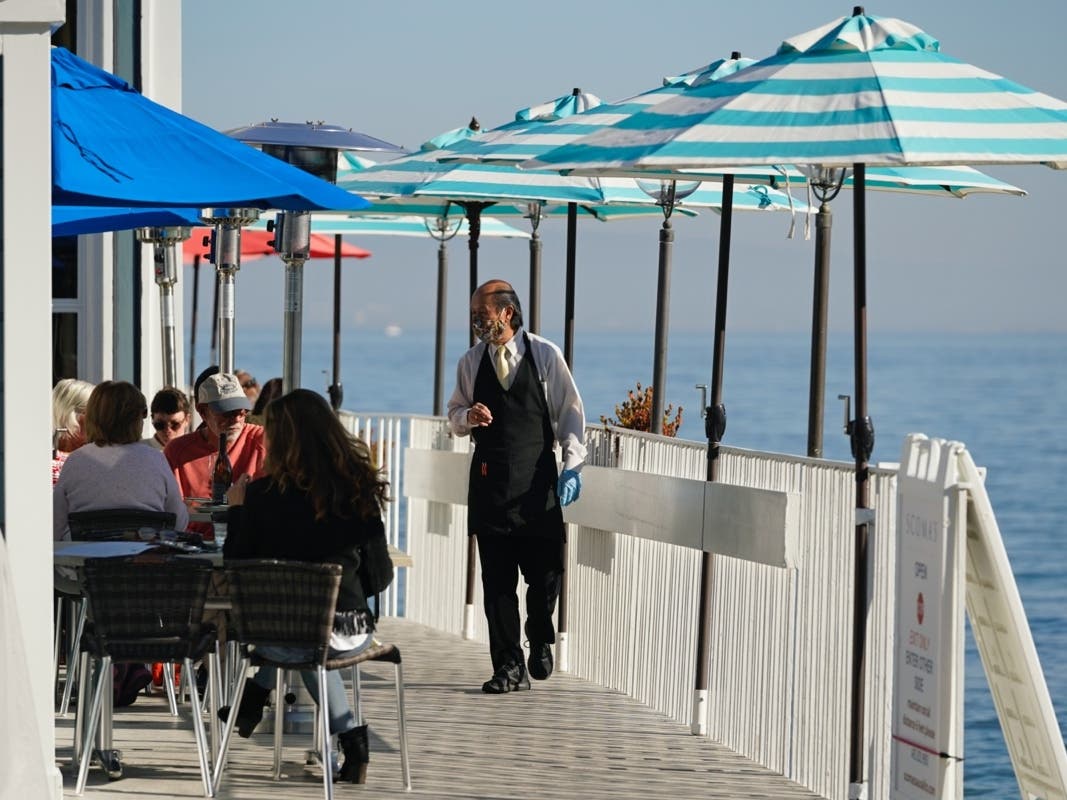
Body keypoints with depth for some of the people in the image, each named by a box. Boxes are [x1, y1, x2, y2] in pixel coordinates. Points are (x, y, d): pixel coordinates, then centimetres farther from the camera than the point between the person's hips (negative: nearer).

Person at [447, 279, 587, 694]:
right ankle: (509, 667, 7)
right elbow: (455, 414, 17)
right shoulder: (470, 362, 8)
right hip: (490, 480, 2)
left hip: (537, 477, -2)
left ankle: (540, 641, 26)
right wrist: (468, 416, -7)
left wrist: (573, 465, -5)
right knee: (497, 579, 0)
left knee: (546, 572, -3)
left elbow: (570, 412, 3)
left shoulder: (546, 355, 0)